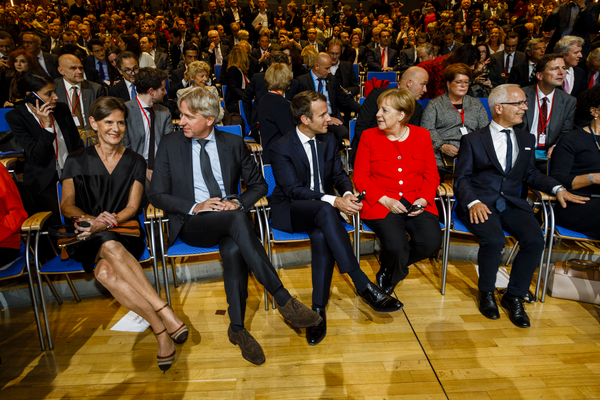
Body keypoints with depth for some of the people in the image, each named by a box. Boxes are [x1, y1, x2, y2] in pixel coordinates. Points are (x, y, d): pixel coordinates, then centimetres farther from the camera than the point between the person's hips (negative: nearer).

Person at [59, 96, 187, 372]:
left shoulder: (135, 162, 11)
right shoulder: (77, 161, 12)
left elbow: (132, 207, 3)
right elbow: (66, 204, 3)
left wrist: (107, 223, -18)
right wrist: (91, 220, -20)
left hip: (123, 233, 0)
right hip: (86, 238, 1)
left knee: (105, 271, -34)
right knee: (111, 247, -36)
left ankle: (162, 331, -35)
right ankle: (166, 318, -39)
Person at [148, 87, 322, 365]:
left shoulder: (234, 144, 9)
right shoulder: (170, 145, 6)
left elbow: (258, 184, 13)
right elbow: (157, 195, 4)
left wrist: (239, 203, -9)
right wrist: (194, 207, -13)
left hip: (230, 216, 2)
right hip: (192, 225, -1)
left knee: (233, 250, -35)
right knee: (237, 220, -35)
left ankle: (237, 328, -19)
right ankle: (283, 299, -33)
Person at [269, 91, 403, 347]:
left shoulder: (328, 140, 9)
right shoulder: (281, 148, -10)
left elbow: (339, 175, 11)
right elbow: (294, 189, -17)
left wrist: (348, 194, -13)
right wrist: (334, 201, -28)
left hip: (322, 209, 4)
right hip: (289, 210, -4)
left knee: (322, 235, -34)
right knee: (325, 211, -38)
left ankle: (318, 310, -25)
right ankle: (363, 285, -36)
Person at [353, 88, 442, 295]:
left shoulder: (422, 135, 10)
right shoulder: (369, 136, 4)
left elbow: (432, 175, 10)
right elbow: (360, 177, -1)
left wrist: (423, 199, -9)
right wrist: (385, 199, -14)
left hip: (416, 203, 3)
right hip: (381, 204, -3)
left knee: (432, 241, -21)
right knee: (396, 246, -27)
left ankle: (388, 271, 9)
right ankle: (390, 272, 13)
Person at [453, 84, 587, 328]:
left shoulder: (527, 140, 18)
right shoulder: (473, 140, 3)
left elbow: (530, 174, 23)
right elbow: (461, 177, -2)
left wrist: (558, 188, 5)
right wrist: (473, 202, -21)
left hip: (512, 203, 4)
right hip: (480, 203, -4)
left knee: (535, 240, -22)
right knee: (494, 239, -31)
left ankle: (514, 296, -2)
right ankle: (486, 292, -4)